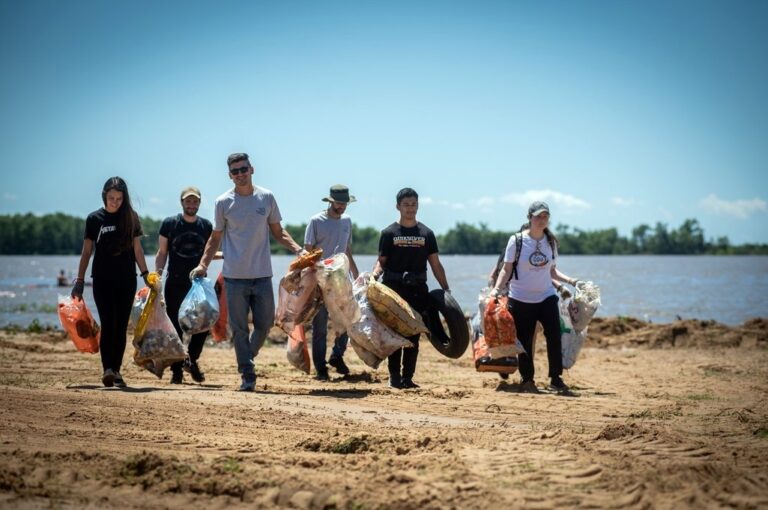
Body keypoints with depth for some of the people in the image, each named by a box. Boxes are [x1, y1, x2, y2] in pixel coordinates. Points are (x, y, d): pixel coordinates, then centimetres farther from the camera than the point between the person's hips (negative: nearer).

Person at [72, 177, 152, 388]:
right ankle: (107, 369, -20)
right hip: (102, 280, -2)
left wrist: (146, 275, 4)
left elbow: (137, 249, 9)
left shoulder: (131, 218, 4)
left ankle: (116, 371, 9)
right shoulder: (95, 219, 1)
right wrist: (79, 280, 3)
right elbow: (87, 251, 5)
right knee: (108, 324, -12)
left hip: (126, 280, 2)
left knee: (121, 326, 3)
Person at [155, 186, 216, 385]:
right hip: (175, 284, -2)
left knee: (203, 324, -5)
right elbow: (162, 253, 3)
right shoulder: (170, 224, 0)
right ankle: (176, 370, 9)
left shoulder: (206, 226, 6)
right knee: (175, 328, 0)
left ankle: (191, 360, 19)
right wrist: (157, 276, -8)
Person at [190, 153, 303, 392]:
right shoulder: (223, 203, 1)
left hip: (262, 274, 1)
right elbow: (216, 237, 9)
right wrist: (203, 264, -2)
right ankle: (247, 375, 5)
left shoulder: (266, 198, 5)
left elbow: (277, 231, 13)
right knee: (239, 328, 0)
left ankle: (247, 358, 29)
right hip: (235, 276, -1)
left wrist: (297, 249, -2)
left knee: (265, 324, 5)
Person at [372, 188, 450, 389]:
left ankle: (408, 376, 9)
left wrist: (446, 289, 5)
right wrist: (374, 275, -18)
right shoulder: (389, 233, 4)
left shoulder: (426, 234, 10)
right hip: (394, 289, -2)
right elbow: (382, 261, 2)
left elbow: (436, 264, 11)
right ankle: (394, 376, 3)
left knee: (413, 335, 3)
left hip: (418, 290, 2)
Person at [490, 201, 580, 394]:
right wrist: (497, 288, -17)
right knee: (525, 341, 3)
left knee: (554, 336, -10)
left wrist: (569, 280, 0)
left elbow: (552, 271, 14)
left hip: (546, 297, 3)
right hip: (521, 299, -3)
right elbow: (506, 269, -3)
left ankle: (556, 378, -1)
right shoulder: (516, 240, -6)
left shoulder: (551, 241, 6)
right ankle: (527, 380, 16)